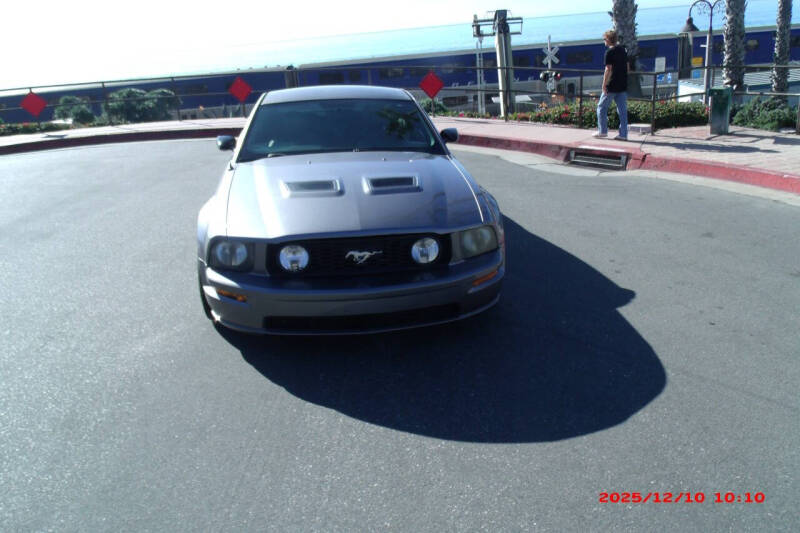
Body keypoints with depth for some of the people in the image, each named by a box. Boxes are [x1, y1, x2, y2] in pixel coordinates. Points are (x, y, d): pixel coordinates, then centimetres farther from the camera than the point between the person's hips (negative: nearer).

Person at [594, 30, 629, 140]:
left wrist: (604, 85, -13)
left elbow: (608, 70, -16)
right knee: (622, 109, 6)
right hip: (623, 85, 7)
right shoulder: (623, 50, 12)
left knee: (602, 107, 8)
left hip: (612, 86, -7)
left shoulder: (609, 52, -11)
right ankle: (623, 134, 5)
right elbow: (627, 67, 16)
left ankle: (602, 131, 10)